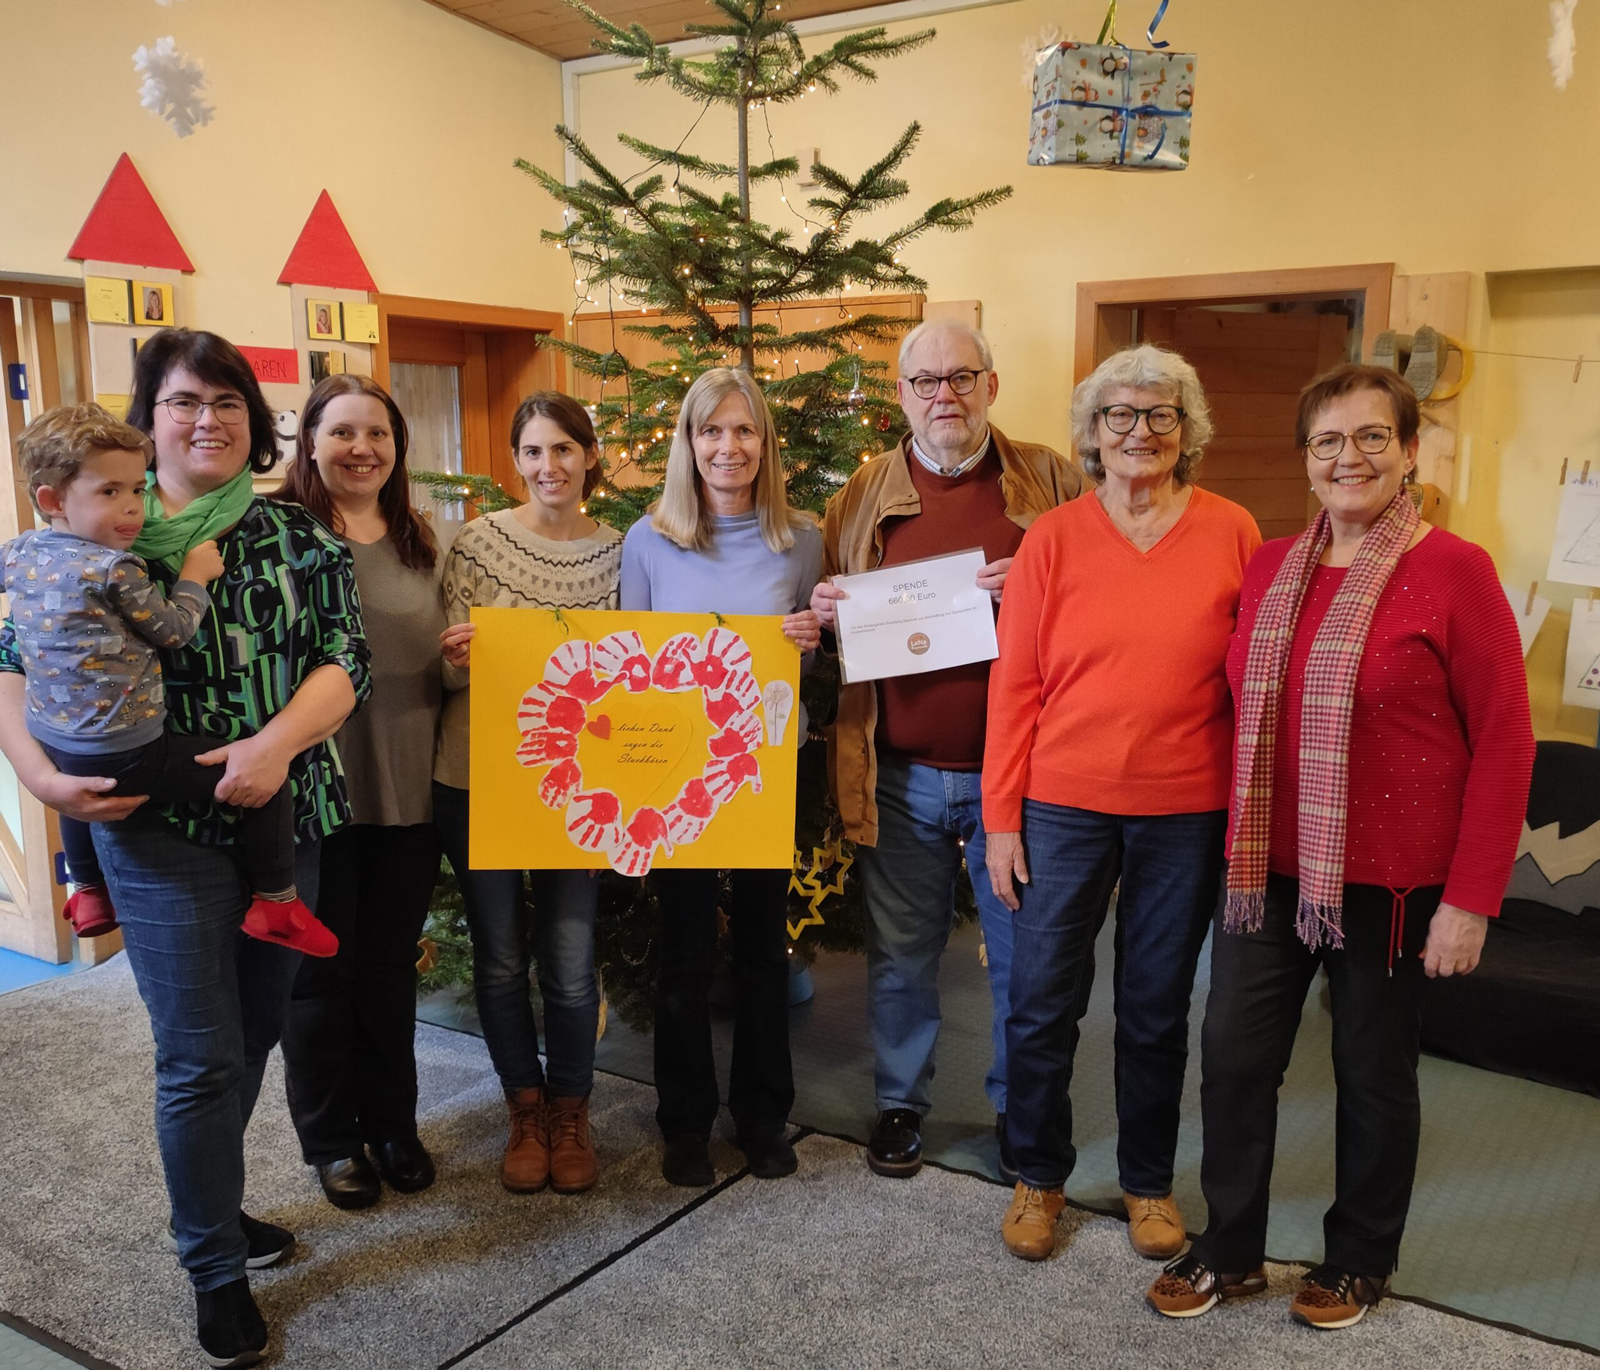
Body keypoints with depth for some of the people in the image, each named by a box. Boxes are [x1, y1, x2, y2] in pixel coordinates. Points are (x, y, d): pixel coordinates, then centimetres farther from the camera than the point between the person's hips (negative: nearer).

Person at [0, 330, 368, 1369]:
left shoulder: (301, 537, 4)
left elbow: (345, 659, -4)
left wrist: (276, 742, -20)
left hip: (288, 818, 3)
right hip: (160, 827, -3)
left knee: (256, 1030, 16)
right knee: (201, 1056, 1)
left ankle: (210, 1200, 41)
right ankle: (215, 1270, 20)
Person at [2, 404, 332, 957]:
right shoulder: (116, 570, -21)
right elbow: (174, 630, -10)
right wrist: (194, 574, 3)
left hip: (52, 745, 9)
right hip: (125, 755, -9)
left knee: (79, 786, 43)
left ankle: (89, 891, 59)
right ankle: (275, 902, 6)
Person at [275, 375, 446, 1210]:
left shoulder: (420, 542, 10)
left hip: (409, 790, 4)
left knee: (391, 966, 16)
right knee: (320, 970, 10)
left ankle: (391, 1123, 34)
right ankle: (329, 1139, 29)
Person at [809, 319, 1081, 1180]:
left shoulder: (1047, 481, 2)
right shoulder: (864, 494, 7)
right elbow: (826, 606, 16)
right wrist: (820, 613, -7)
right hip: (900, 772, 1)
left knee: (1021, 952, 12)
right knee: (900, 953, 13)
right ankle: (900, 1103, 33)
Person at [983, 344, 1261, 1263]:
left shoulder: (1232, 534, -1)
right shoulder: (1053, 539, -2)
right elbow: (1014, 686, -2)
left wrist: (1250, 811, -1)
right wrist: (1002, 819, -4)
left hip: (1187, 815, 1)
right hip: (1063, 807, 0)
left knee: (1158, 1008, 14)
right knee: (1042, 1002, 7)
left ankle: (1150, 1183, 35)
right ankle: (1040, 1178, 30)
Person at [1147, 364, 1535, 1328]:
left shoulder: (1454, 572, -9)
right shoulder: (1271, 569, 6)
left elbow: (1505, 741, -9)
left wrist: (1471, 900, -11)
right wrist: (1236, 845, 8)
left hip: (1391, 882, -4)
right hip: (1269, 870, 4)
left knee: (1374, 1073, 13)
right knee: (1234, 1057, 8)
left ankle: (1360, 1262, 36)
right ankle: (1231, 1252, 30)